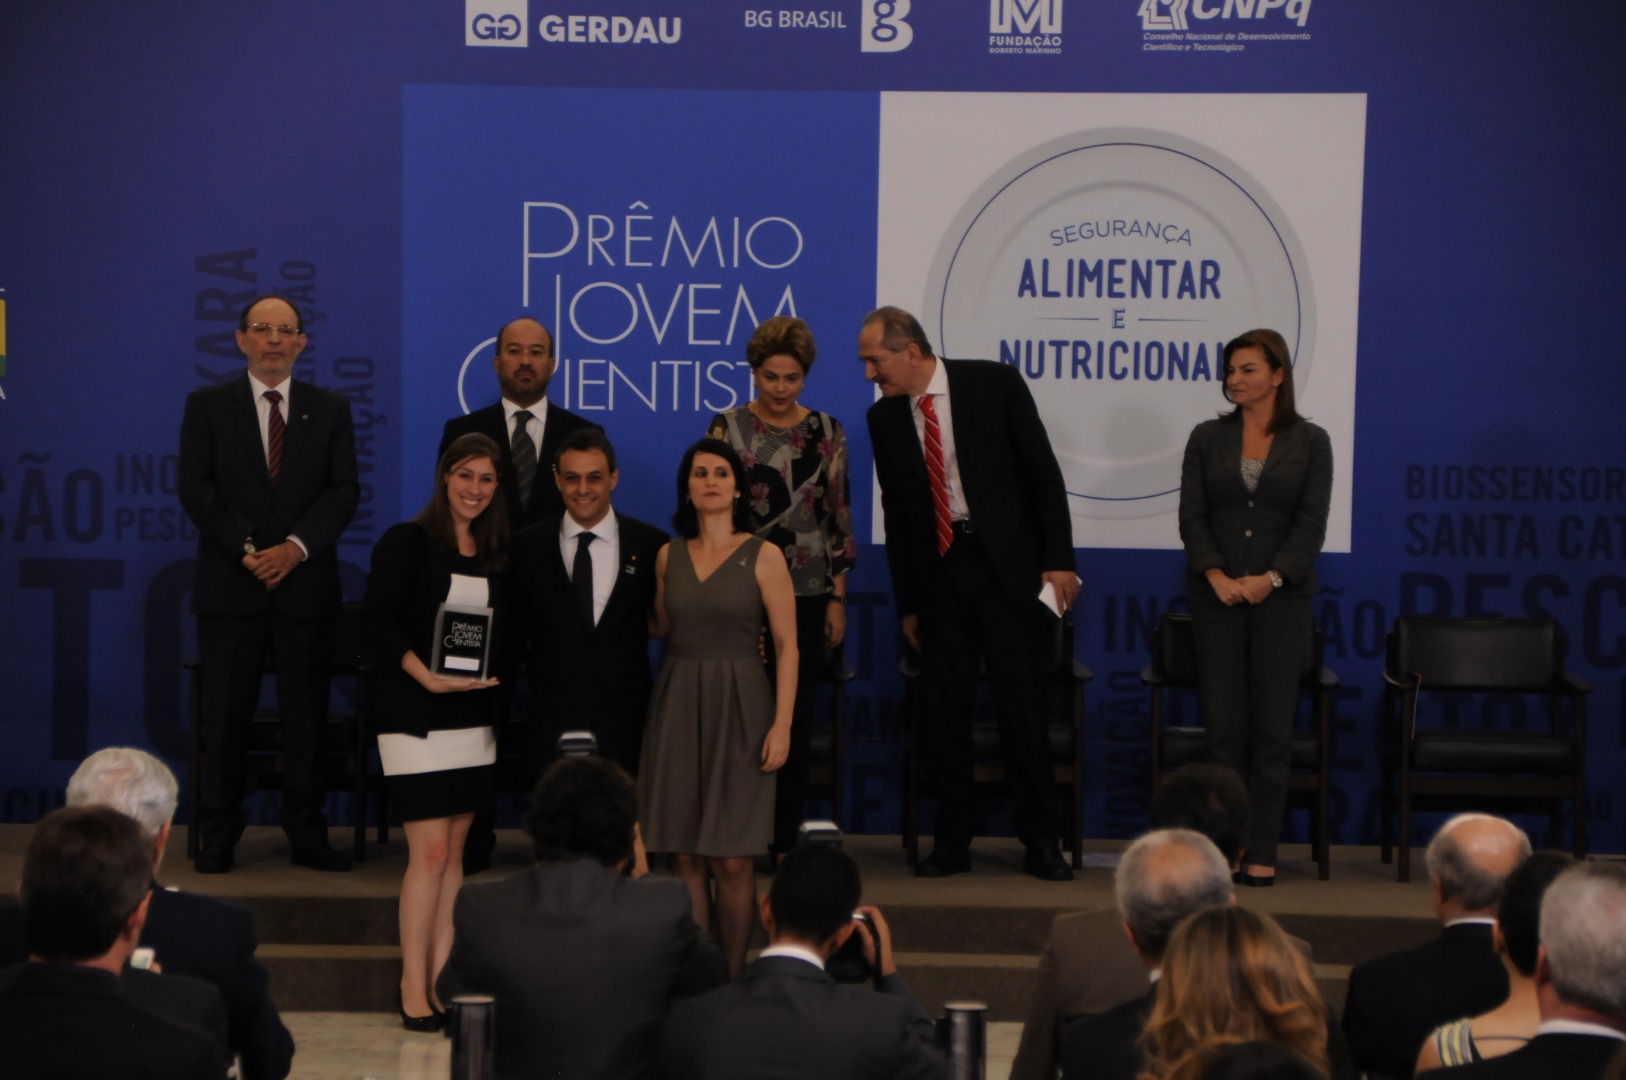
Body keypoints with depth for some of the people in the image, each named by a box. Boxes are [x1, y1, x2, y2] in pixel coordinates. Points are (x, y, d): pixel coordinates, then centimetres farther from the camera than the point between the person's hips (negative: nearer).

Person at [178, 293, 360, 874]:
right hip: (229, 585, -1)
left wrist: (296, 547, -12)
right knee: (227, 711, 0)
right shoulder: (207, 405, 7)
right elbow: (196, 487, -1)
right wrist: (245, 549, -12)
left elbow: (344, 490, 2)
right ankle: (217, 837, 6)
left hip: (305, 581, 1)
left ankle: (306, 836, 9)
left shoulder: (330, 409, 10)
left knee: (306, 712, 2)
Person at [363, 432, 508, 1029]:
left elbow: (505, 635, 15)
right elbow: (378, 621, -11)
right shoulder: (407, 542, -4)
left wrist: (494, 675, -4)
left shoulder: (496, 554, 12)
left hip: (474, 717, 6)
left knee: (454, 852, 7)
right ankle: (414, 990, 0)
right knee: (430, 853, -8)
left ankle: (443, 983, 11)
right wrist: (427, 677, -19)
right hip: (415, 717, -6)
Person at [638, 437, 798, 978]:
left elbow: (786, 645, -4)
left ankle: (731, 979, 5)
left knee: (731, 861, -6)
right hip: (678, 707, 3)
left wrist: (782, 724, -11)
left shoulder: (762, 556, -2)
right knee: (687, 858, 3)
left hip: (738, 709, -3)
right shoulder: (669, 556, 9)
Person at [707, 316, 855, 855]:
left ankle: (786, 837, 14)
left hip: (806, 596, 1)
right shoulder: (726, 427, 1)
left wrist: (837, 599, 3)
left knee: (796, 715, 3)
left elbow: (839, 516, 6)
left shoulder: (826, 432, 5)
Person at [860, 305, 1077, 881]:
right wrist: (908, 603, 12)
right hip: (937, 570, 3)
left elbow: (1043, 472, -4)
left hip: (1009, 565, -3)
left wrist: (1058, 559, -9)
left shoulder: (994, 384, -6)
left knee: (1023, 704, -1)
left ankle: (1040, 841, 9)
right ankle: (952, 840, 15)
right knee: (946, 710, 4)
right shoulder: (885, 417, 5)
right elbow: (895, 512, 12)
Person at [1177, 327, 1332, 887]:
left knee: (1272, 727, 0)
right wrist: (1217, 577, -11)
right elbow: (1192, 515, 2)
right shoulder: (1207, 438, 8)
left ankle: (1262, 852, 5)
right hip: (1217, 597, 1)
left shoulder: (1310, 442, 3)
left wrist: (1271, 578, -14)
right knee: (1223, 724, 0)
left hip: (1281, 597, -1)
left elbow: (1311, 523, -2)